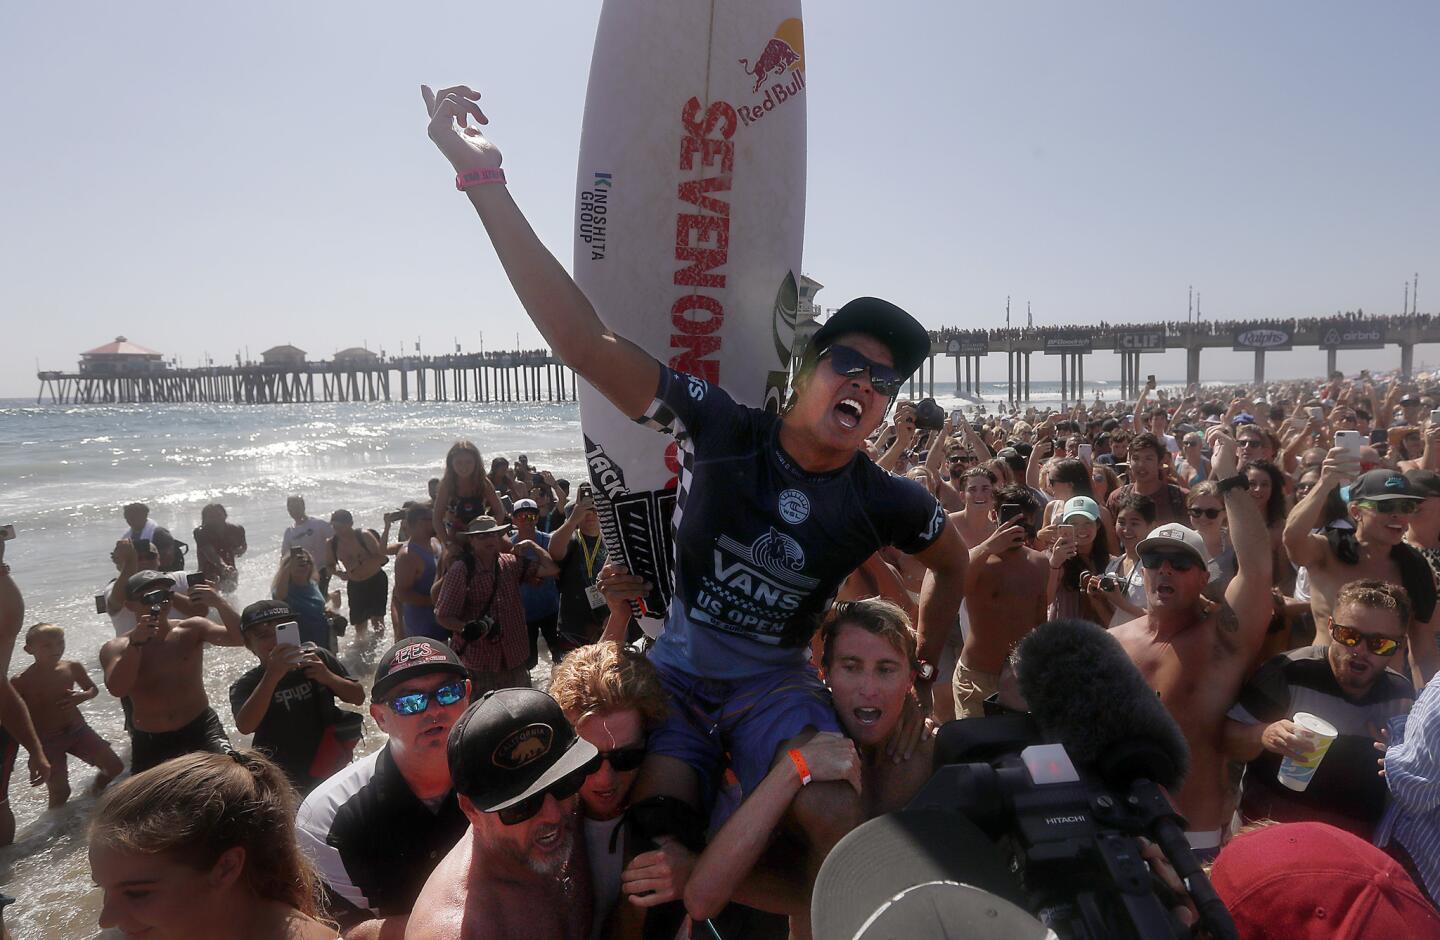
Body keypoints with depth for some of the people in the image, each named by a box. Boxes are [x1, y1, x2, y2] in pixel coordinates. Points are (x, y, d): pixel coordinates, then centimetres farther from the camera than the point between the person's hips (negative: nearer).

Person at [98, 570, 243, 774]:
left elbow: (239, 638, -18)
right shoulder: (115, 648, -3)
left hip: (201, 729, -1)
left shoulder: (191, 630, -5)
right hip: (149, 742, 2)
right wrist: (135, 644, -31)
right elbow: (117, 689, -21)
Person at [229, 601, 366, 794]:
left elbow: (358, 698, -4)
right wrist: (272, 676, -40)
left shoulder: (317, 658, -7)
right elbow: (245, 727, -30)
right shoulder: (245, 686, -11)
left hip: (326, 771, 2)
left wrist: (328, 677, -23)